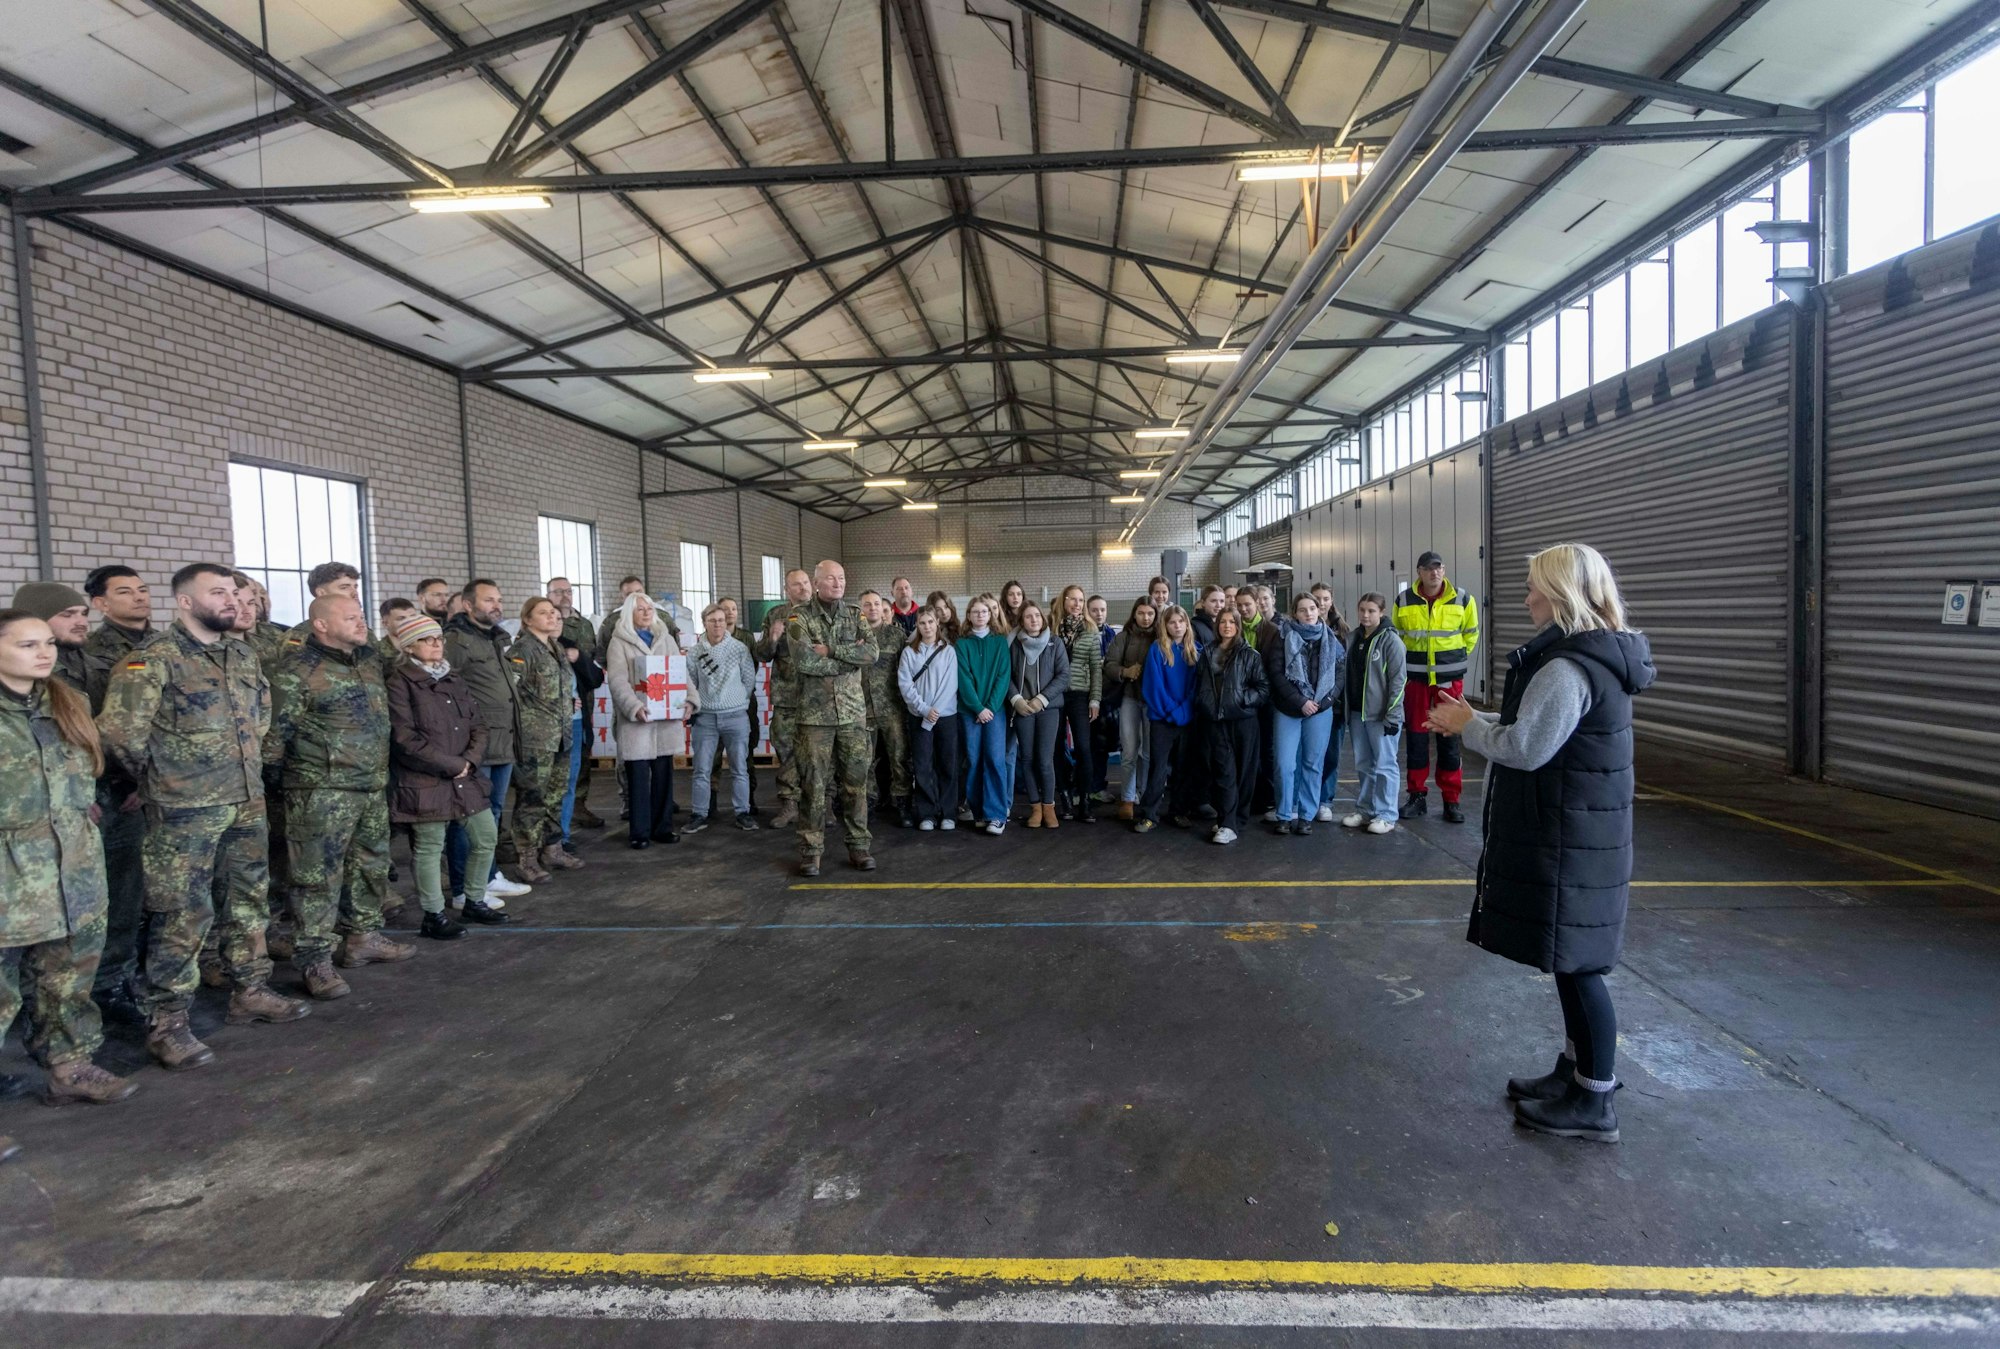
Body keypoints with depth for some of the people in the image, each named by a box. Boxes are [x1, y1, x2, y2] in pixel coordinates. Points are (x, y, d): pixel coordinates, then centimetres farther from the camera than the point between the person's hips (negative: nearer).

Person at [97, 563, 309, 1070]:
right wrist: (159, 776, -4)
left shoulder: (244, 655, 10)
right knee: (183, 913, -2)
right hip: (185, 810, -7)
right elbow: (119, 730, -17)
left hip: (247, 802, 7)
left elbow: (262, 711, 25)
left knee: (250, 900, 15)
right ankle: (165, 1024, 8)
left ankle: (251, 991, 30)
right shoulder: (154, 660, -12)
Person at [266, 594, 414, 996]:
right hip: (322, 791, -8)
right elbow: (277, 730, -12)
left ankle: (363, 936, 31)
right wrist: (269, 770, -13)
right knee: (319, 875, -4)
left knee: (371, 867, 17)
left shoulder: (371, 661, 13)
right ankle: (316, 959, 3)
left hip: (374, 786, 8)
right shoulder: (297, 669, -11)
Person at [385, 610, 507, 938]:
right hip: (424, 781, -7)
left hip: (465, 776, 7)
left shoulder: (453, 679, 13)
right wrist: (451, 765, -14)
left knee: (486, 837, 10)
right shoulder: (399, 682, -8)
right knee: (429, 847, 2)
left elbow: (478, 726, 12)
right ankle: (434, 915, 15)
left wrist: (469, 760, -7)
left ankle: (475, 902, 27)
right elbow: (405, 739, -16)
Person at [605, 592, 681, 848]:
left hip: (666, 717, 4)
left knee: (664, 774, 7)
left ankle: (663, 827, 17)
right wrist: (634, 707, -25)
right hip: (635, 719, -4)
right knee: (638, 777, -2)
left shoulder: (666, 639, 16)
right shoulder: (619, 642, 1)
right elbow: (618, 681, -9)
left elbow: (681, 672, 11)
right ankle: (639, 831, 6)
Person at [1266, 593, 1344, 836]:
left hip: (1321, 709, 2)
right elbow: (1275, 672, -6)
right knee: (1284, 764, -6)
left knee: (1313, 764, 4)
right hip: (1288, 709, -2)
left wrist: (1326, 699, -9)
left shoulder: (1330, 638, 9)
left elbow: (1342, 669, 5)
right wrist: (1300, 702, -12)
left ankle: (1307, 815, 13)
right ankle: (1285, 815, 7)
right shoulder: (1284, 637, 1)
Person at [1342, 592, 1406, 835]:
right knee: (1363, 764, 13)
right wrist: (1343, 707, 10)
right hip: (1356, 713, 6)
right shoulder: (1353, 638, 10)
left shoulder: (1390, 640, -8)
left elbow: (1398, 680, -12)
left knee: (1384, 765, 1)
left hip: (1381, 714, -6)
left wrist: (1392, 716, -16)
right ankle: (1364, 810, 22)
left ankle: (1386, 815, 9)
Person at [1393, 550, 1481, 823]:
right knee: (1416, 735, 5)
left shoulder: (1462, 599, -4)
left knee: (1449, 737, 2)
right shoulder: (1404, 601, -3)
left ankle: (1451, 800, 10)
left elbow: (1470, 635, 10)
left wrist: (1454, 659, 10)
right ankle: (1417, 796, 16)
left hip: (1450, 677, -1)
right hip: (1415, 676, 1)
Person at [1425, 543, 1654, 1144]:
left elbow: (1526, 748, -24)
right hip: (1575, 831, 10)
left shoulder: (1568, 668, -22)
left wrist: (1468, 724, -8)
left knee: (1575, 965, 1)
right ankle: (1576, 1069, 34)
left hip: (1568, 842, -10)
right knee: (1573, 961, 20)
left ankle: (1594, 1104, 13)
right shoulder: (1599, 656, 11)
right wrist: (1476, 722, 10)